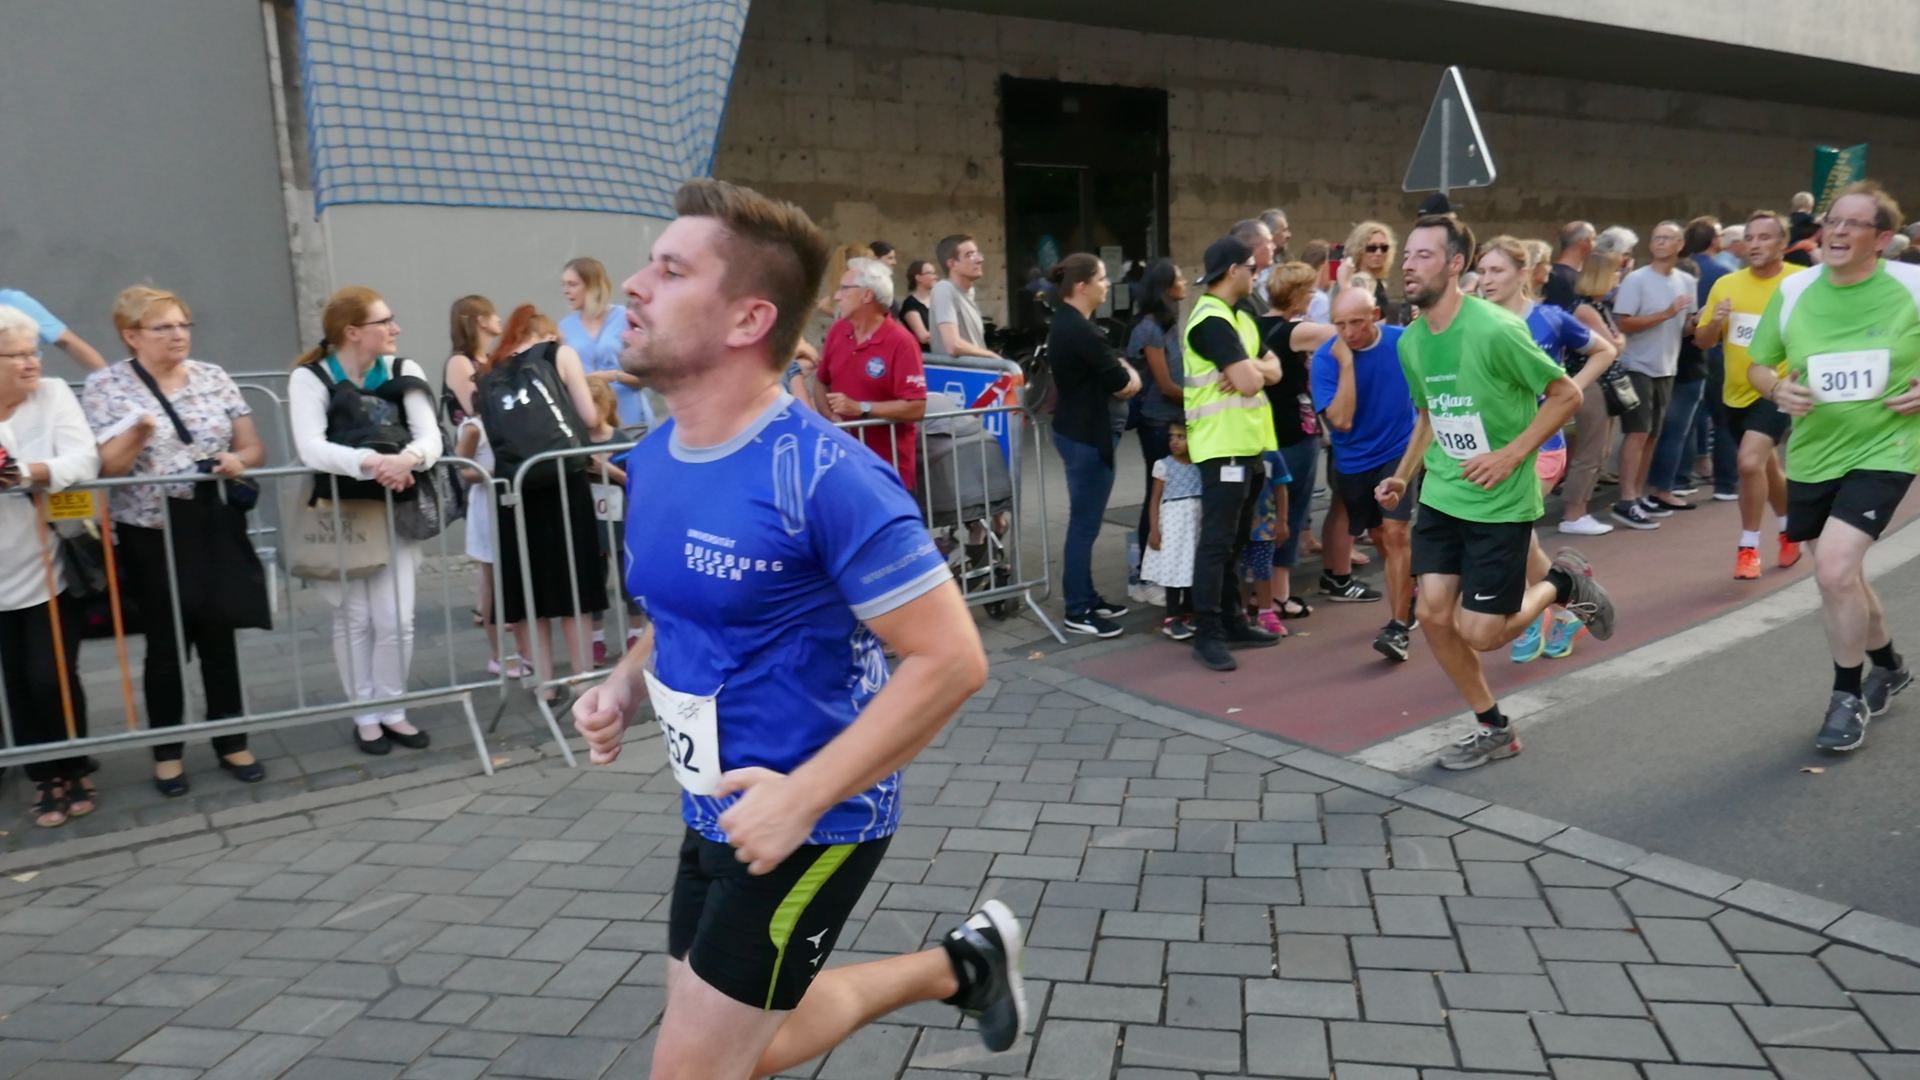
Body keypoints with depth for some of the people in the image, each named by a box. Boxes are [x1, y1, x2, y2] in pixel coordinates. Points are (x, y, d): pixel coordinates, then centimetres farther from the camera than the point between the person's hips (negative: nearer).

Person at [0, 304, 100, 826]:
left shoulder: (54, 394, -3)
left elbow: (84, 461, -15)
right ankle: (46, 778, 24)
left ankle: (73, 771, 19)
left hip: (51, 569, -2)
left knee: (53, 677, -1)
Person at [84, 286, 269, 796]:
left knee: (219, 638, 9)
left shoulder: (213, 377, 5)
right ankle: (167, 751, 22)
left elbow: (253, 448, 6)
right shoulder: (104, 385, -4)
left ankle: (231, 741, 23)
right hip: (150, 537, -2)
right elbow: (101, 469, -9)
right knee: (167, 645, 6)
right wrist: (138, 431, -26)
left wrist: (238, 459, -16)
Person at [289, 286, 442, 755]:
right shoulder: (310, 378, -9)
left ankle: (392, 710, 17)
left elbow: (430, 437, -10)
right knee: (354, 618, 5)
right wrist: (371, 461, -40)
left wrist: (408, 459, -33)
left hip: (393, 511, 3)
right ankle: (365, 715, 17)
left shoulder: (403, 372, 2)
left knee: (397, 619, 1)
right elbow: (311, 449, -24)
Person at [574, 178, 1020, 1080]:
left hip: (810, 820, -8)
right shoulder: (651, 462, 1)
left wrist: (803, 796, -25)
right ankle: (957, 966, 38)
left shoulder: (824, 475, -24)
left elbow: (951, 660, -24)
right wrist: (625, 682, -1)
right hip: (717, 813, 8)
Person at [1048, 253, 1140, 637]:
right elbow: (1124, 384, -18)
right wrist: (1130, 375, 3)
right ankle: (1077, 612, 5)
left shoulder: (1064, 323, 11)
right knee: (1084, 523, -3)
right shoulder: (1080, 330, -21)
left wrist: (1120, 372, -3)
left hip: (1077, 429, 11)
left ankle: (1087, 598, 27)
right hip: (1087, 434, -11)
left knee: (1084, 521, 17)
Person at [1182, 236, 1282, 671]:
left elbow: (1274, 370, 11)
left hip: (1249, 443, 10)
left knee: (1236, 539, 14)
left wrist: (1249, 368, -9)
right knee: (1217, 541, -7)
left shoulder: (1240, 317, 17)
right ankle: (1207, 634, -3)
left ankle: (1232, 621, 22)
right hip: (1223, 447, -10)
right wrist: (1253, 371, 1)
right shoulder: (1212, 321, -16)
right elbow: (1250, 384, -21)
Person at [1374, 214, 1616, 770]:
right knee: (1433, 615, -1)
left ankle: (1561, 583, 26)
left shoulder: (1495, 329, -19)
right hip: (1440, 498, 6)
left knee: (1479, 633, -4)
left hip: (1500, 502, -6)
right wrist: (1402, 476, 6)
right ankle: (1492, 729, 19)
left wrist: (1512, 454, -19)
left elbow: (1567, 395, -11)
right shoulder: (1410, 342, 2)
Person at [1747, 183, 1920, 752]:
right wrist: (1778, 390, -12)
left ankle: (1848, 698, 2)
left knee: (1835, 567, -20)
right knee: (1838, 573, 17)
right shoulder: (1793, 290, -2)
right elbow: (1758, 366, 8)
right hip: (1811, 456, 4)